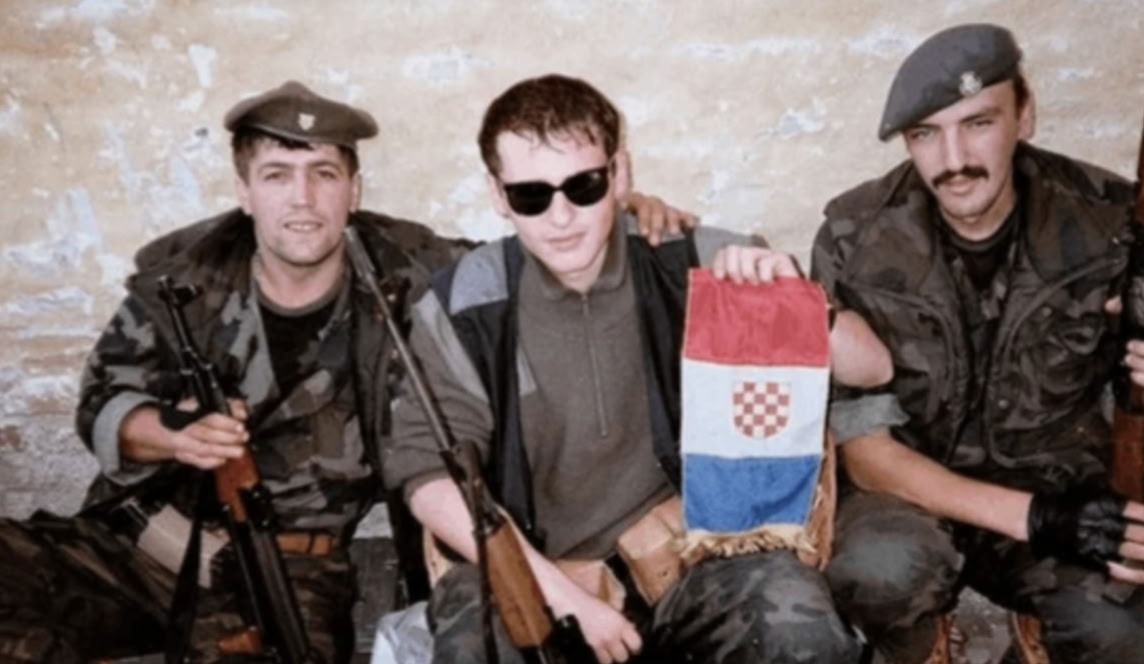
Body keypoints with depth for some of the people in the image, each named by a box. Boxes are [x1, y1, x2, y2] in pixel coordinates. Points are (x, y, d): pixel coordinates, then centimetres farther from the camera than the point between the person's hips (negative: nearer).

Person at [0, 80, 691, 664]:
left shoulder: (403, 272, -5)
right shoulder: (181, 277, 1)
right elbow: (102, 403, 7)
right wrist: (174, 436, -15)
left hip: (288, 565, -2)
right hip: (141, 533, 3)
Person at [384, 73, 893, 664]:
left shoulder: (693, 263, -5)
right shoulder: (462, 306, -6)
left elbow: (871, 369, -1)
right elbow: (429, 472, -6)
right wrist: (559, 592, -15)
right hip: (532, 573, 0)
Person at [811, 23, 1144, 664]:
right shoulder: (857, 242, -17)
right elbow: (864, 447, -15)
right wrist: (1034, 519, -24)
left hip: (1059, 488, 2)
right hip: (914, 491, -1)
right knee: (878, 569, -34)